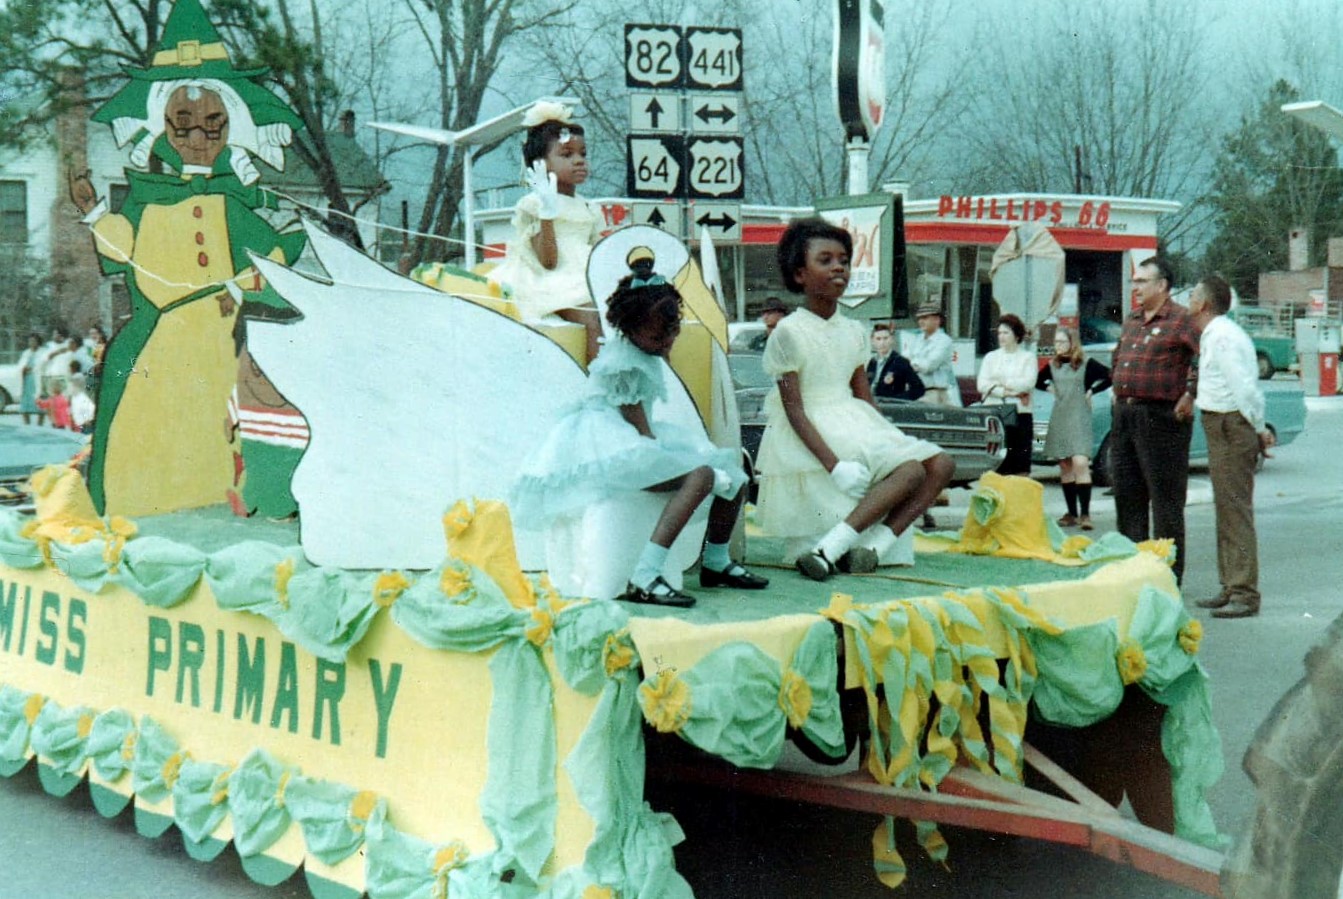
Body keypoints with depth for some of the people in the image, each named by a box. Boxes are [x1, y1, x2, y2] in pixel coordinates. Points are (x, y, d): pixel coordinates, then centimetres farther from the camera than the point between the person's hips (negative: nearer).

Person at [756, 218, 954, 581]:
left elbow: (865, 399, 16)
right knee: (911, 469, -26)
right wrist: (834, 464, -25)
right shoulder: (789, 332, -9)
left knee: (941, 464, -10)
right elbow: (794, 410, -14)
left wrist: (890, 438, -2)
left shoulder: (854, 331, 12)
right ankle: (830, 548, -32)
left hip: (855, 424, 8)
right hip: (813, 436, -8)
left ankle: (874, 547, -23)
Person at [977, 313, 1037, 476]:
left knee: (1020, 467, -4)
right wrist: (1006, 392, -10)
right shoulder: (991, 357, 15)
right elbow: (982, 384, 2)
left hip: (1020, 414, -1)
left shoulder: (1028, 357, 9)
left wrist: (999, 383, -4)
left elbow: (1028, 383, -6)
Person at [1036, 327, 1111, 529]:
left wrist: (1091, 391, -6)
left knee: (1080, 463, -17)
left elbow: (1110, 377, -8)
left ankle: (1085, 514, -18)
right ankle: (1072, 513, 11)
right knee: (1065, 467, 6)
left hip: (1080, 419, -5)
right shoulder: (1052, 366, 12)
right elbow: (1038, 381, 26)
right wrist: (1049, 388, 9)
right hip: (1058, 419, 5)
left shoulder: (1086, 364, -3)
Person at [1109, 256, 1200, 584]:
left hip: (1162, 418, -8)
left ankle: (1168, 574, 1)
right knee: (1127, 495, 12)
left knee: (1165, 498, -3)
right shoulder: (1132, 319, 17)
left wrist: (1190, 394, -17)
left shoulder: (1181, 320, -9)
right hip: (1125, 417, 9)